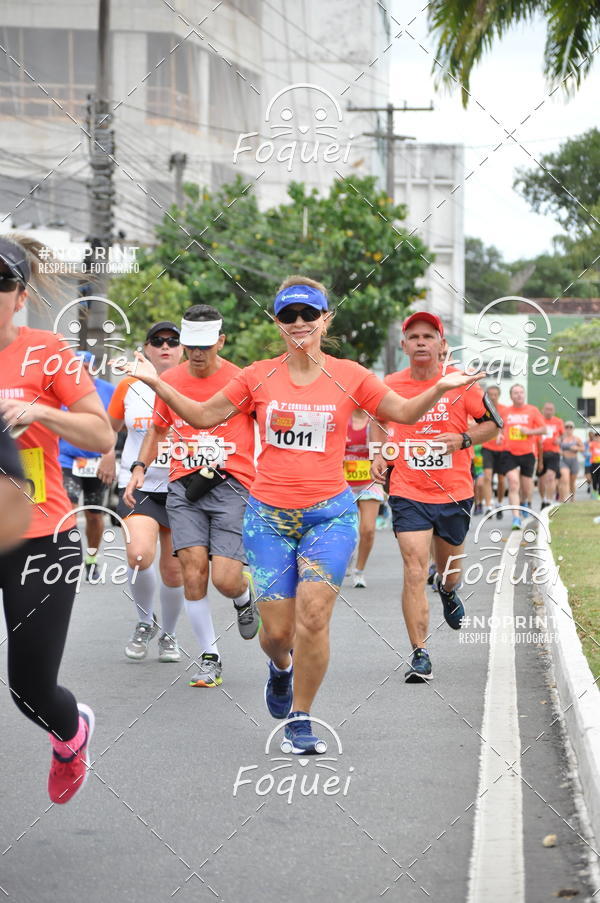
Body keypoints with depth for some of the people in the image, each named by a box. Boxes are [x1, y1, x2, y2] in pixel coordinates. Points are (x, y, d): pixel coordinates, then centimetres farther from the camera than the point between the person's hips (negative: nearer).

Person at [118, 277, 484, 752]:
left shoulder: (349, 376, 3)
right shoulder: (259, 377, 5)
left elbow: (402, 412, 10)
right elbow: (204, 416, 11)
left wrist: (439, 388, -8)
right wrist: (156, 383, 2)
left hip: (329, 512, -1)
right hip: (269, 515, 1)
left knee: (314, 614, -15)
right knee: (277, 629, -2)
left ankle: (300, 718, 2)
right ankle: (281, 665, 37)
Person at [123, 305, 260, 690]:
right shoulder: (168, 380, 8)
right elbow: (158, 428, 24)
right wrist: (140, 467, 11)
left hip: (232, 484, -3)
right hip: (184, 487, 3)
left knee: (226, 579, -12)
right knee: (193, 569, -11)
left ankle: (245, 598, 26)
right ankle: (209, 657, 2)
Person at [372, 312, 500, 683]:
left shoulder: (460, 382, -6)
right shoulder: (390, 385, -2)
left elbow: (493, 423, 4)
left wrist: (464, 439, -14)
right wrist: (379, 455, 3)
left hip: (454, 494, 1)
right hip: (409, 495, -1)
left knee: (448, 570, 18)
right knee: (415, 573, -14)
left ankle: (448, 591, 57)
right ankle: (420, 655, -11)